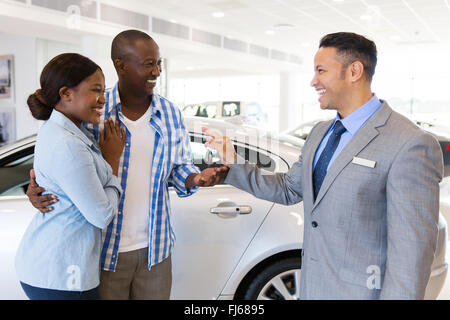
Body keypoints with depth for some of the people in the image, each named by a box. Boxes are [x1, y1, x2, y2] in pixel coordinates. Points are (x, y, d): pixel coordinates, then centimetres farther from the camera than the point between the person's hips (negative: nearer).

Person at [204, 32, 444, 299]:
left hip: (360, 291, -7)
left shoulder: (410, 145, -19)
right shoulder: (320, 133, 8)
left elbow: (413, 248, -20)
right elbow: (288, 189, 13)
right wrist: (235, 165, 5)